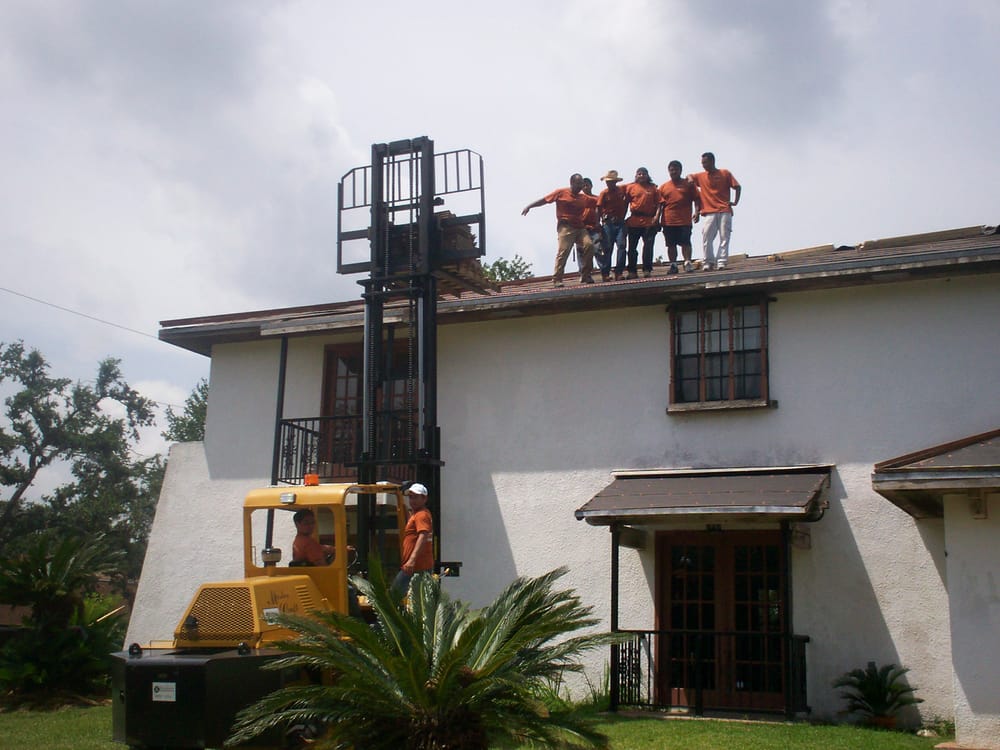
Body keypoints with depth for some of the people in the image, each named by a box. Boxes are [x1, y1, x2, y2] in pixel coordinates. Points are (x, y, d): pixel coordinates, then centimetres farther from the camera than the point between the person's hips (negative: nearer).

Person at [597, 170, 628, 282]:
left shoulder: (622, 191, 5)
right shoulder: (604, 193, -1)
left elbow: (626, 202, 21)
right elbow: (598, 209, -1)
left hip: (620, 222, 2)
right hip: (608, 223, -2)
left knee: (621, 245, -8)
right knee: (608, 248, 0)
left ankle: (619, 272, -4)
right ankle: (605, 273, 5)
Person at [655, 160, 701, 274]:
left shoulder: (688, 184, 7)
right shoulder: (664, 187, 12)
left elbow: (696, 199, 5)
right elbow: (660, 204, 10)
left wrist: (697, 212, -9)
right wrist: (657, 217, 0)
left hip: (685, 220, -2)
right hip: (668, 221, 2)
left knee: (685, 243, -5)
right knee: (671, 244, 5)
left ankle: (687, 263, -1)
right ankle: (673, 265, 11)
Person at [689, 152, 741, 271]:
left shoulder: (725, 173, 6)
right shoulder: (701, 176, 14)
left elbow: (737, 187, 8)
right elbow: (689, 176, 29)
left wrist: (735, 202, -1)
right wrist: (690, 179, 5)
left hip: (725, 212, -2)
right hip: (709, 213, 2)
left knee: (724, 238, -4)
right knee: (706, 238, -10)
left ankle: (721, 262, -3)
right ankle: (709, 262, -4)